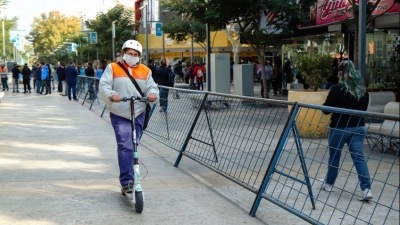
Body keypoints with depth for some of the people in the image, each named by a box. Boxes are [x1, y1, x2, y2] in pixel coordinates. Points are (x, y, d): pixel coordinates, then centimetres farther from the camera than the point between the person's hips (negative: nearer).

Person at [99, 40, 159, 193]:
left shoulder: (145, 71, 11)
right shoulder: (113, 68, 3)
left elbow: (151, 87, 5)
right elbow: (103, 87, -7)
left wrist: (153, 94, -20)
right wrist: (111, 95, -29)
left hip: (138, 114, 4)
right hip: (119, 114, -4)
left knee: (133, 147, 12)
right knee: (125, 146, -17)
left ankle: (130, 178, 27)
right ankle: (126, 181, -17)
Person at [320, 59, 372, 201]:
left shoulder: (337, 89, -14)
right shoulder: (362, 89, 5)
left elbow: (326, 110, -10)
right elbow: (364, 108, 16)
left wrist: (337, 107, 10)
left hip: (339, 128, -4)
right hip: (359, 127, 4)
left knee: (334, 155, 13)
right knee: (358, 156, 0)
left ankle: (328, 183, 30)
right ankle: (366, 189, -10)